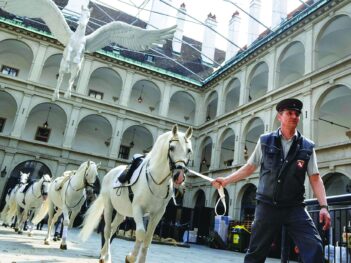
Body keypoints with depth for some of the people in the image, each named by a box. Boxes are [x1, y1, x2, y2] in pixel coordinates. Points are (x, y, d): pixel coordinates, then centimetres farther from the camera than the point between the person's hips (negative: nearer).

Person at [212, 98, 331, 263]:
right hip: (267, 206, 0)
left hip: (295, 208, 1)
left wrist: (323, 206, -11)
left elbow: (315, 178, 0)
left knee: (314, 249, -13)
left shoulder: (307, 147, 3)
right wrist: (226, 180, 9)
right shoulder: (265, 141, 3)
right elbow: (249, 167, 11)